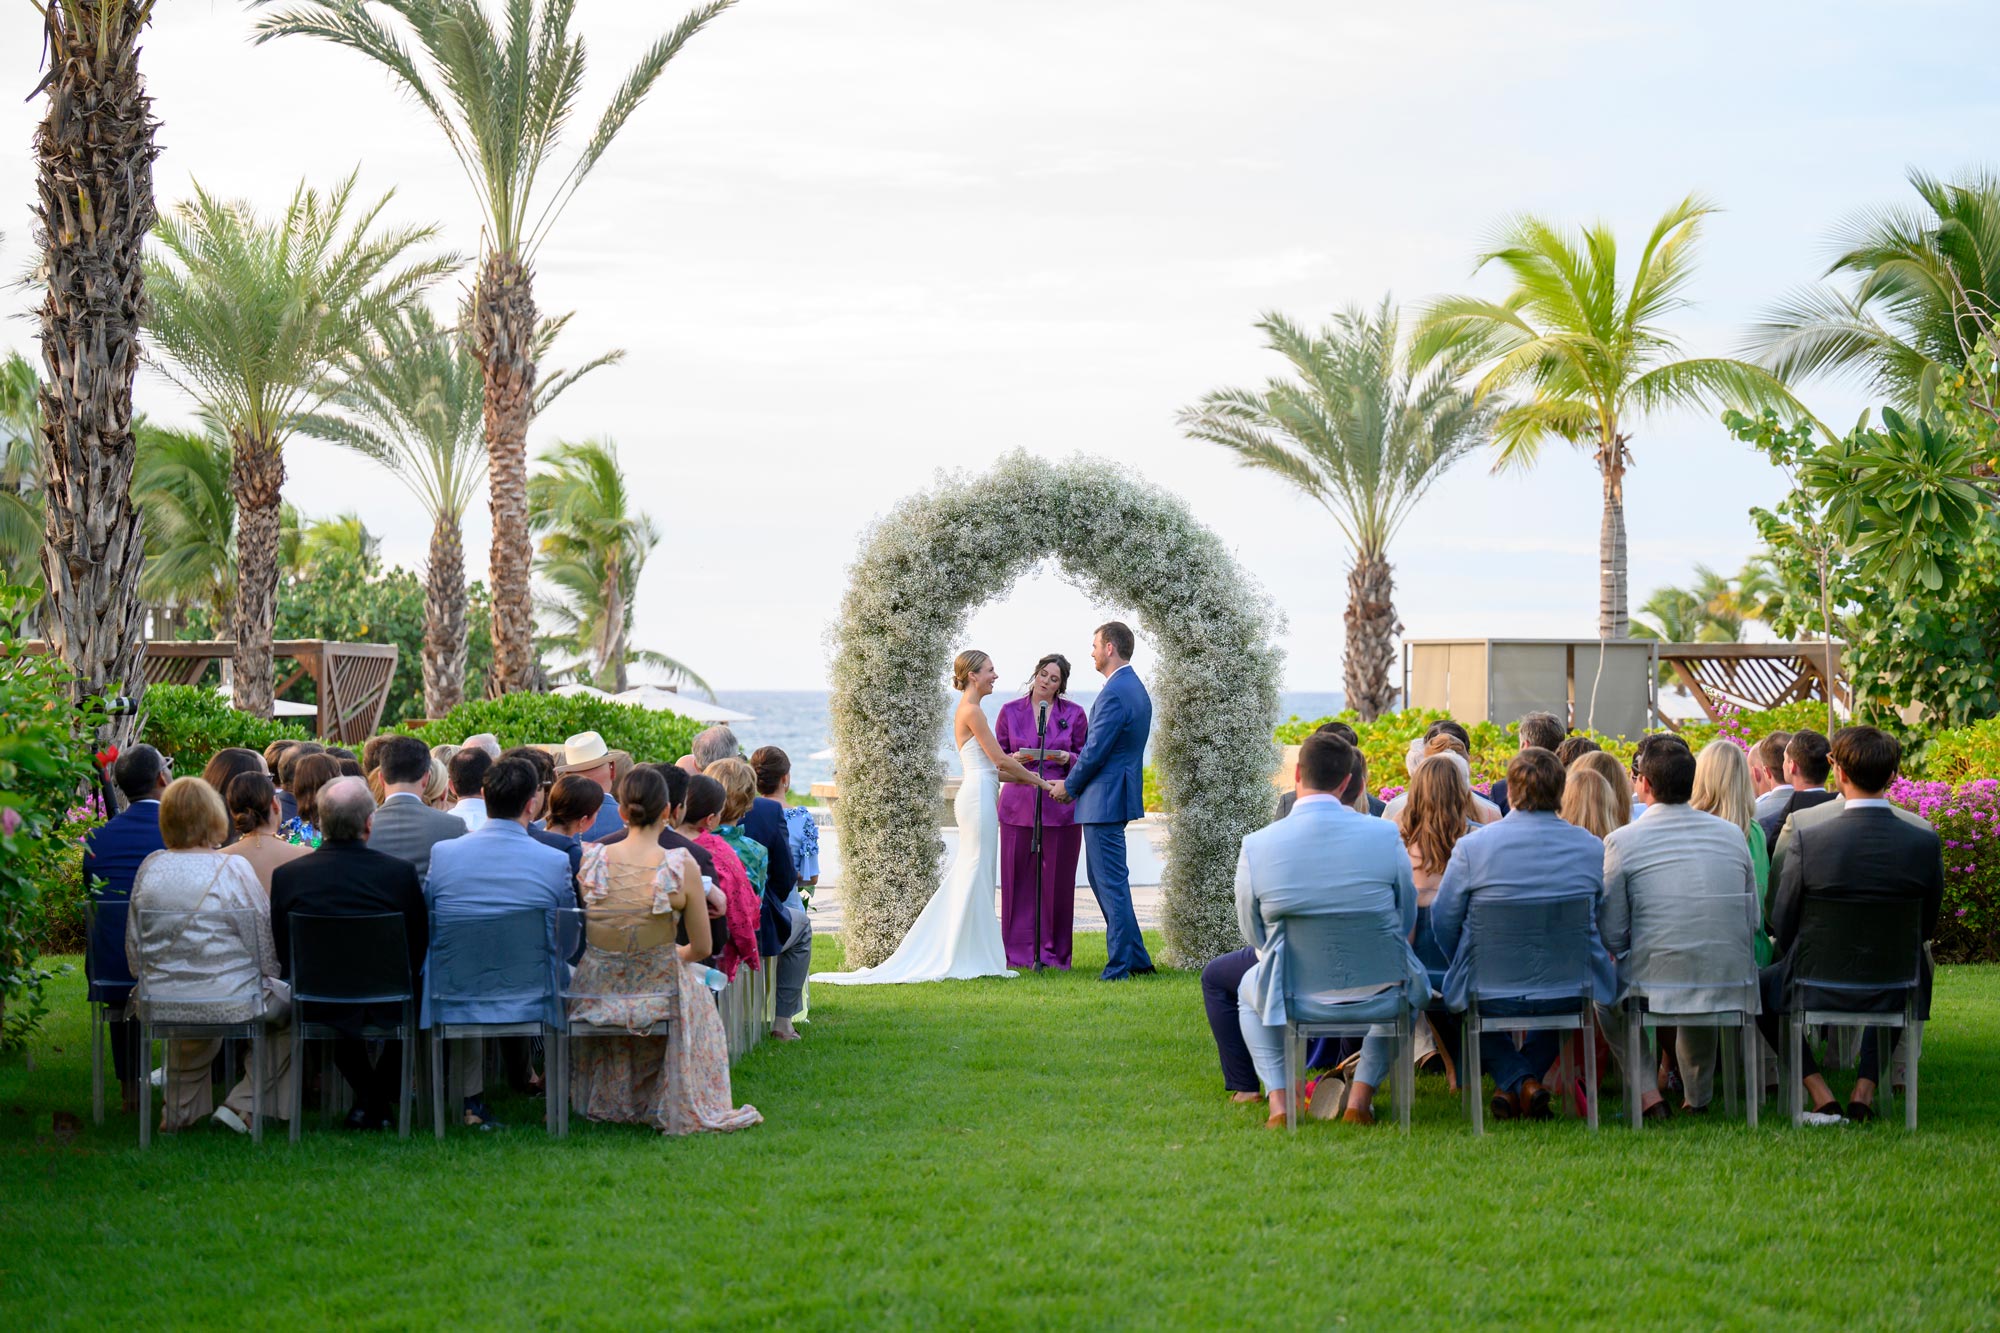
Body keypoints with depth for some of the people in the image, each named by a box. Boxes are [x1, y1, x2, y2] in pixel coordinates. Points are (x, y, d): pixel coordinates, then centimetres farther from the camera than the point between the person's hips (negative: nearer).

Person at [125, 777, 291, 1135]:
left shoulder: (151, 867, -1)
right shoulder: (233, 868, -13)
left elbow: (134, 948, 7)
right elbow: (266, 952, -8)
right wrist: (266, 977, 12)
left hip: (163, 1006, 5)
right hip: (229, 1003, -5)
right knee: (288, 1001, 23)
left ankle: (180, 1107, 39)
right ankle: (242, 1104, 15)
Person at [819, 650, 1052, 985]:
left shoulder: (967, 710, 18)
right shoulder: (971, 710, -12)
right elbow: (1001, 760, -12)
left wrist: (1025, 777, 19)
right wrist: (1038, 781, -1)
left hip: (978, 795, 10)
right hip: (979, 796, -10)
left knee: (967, 877, 11)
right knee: (975, 876, -6)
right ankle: (968, 959, -3)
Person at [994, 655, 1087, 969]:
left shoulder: (1074, 714, 7)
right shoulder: (1010, 711, 8)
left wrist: (1065, 758, -10)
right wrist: (1015, 759, -8)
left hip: (1060, 807, 0)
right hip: (1018, 805, 0)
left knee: (1057, 880, -1)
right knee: (1019, 879, -2)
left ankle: (1053, 953, 7)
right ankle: (1019, 953, 6)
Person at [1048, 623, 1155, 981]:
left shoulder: (1114, 693, -19)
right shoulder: (1136, 689, 14)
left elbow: (1096, 751, -18)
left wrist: (1068, 786, -3)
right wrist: (1074, 782, 17)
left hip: (1104, 800, -11)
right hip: (1118, 796, 11)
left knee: (1111, 883, -5)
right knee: (1102, 879, 17)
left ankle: (1119, 967, -1)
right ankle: (1138, 959, 20)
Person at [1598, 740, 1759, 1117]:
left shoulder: (1621, 840, -8)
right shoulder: (1732, 834, 3)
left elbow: (1611, 935, -4)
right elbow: (1752, 921, 9)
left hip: (1654, 986, -4)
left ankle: (1647, 1093, 19)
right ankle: (1698, 1096, 45)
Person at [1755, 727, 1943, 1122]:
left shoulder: (1807, 839, -18)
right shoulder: (1926, 843, -12)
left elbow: (1782, 927, -7)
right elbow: (1927, 926, 1)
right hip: (1894, 995, 2)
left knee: (1763, 985, 31)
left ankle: (1821, 1096, 20)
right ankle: (1865, 1090, 28)